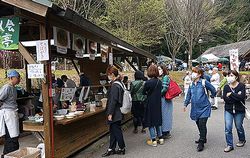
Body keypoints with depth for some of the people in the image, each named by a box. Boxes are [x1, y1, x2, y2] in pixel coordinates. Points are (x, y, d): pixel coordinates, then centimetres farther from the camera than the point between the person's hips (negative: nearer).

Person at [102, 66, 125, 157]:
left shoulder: (115, 85, -20)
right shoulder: (119, 83, 10)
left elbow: (113, 101, -22)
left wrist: (110, 113, -19)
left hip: (115, 113, -10)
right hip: (117, 112, 10)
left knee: (116, 130, 4)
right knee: (113, 130, 15)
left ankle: (122, 148, 19)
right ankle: (111, 149, 25)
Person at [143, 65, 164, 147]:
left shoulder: (148, 82, -19)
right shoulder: (159, 81, -2)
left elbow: (144, 92, -6)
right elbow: (160, 91, 5)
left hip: (150, 104, -5)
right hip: (158, 104, 6)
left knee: (151, 121, 5)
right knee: (158, 119, 18)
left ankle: (153, 140, 11)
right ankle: (160, 138, 25)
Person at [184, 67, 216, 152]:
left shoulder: (204, 82, -11)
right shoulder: (191, 84, 6)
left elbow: (213, 90, -2)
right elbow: (189, 95, 11)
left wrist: (212, 96, 10)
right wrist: (185, 104, 5)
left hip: (204, 108, -5)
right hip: (195, 108, 6)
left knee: (202, 124, -8)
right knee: (198, 124, 14)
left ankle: (201, 143, 2)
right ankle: (203, 138, 34)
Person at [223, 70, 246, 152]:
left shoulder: (241, 86, -7)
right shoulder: (226, 87, 0)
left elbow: (242, 97, -22)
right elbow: (225, 99, -11)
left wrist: (231, 94, -17)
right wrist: (236, 96, -19)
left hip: (239, 110, -2)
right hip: (228, 110, 2)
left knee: (239, 127, 14)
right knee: (228, 128, -3)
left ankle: (242, 140, 42)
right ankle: (229, 145, 9)